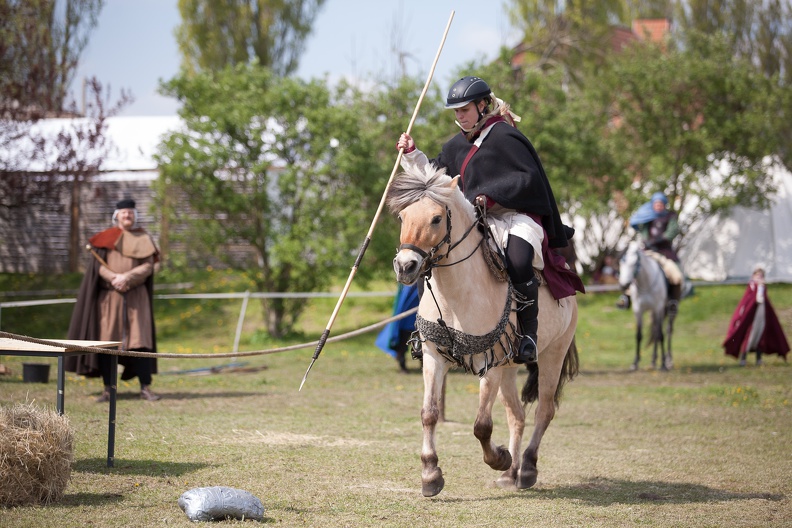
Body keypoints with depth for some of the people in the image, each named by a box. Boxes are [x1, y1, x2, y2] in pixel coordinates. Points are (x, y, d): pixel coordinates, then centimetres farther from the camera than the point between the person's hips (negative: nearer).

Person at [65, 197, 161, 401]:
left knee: (140, 340, -7)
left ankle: (145, 388, -5)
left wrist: (127, 277, -17)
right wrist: (114, 279, -18)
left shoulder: (143, 239, 9)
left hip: (136, 297, 0)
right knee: (107, 341, -4)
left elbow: (148, 266, -2)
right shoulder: (105, 238, 8)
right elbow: (98, 266, -1)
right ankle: (108, 389, 0)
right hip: (109, 297, 0)